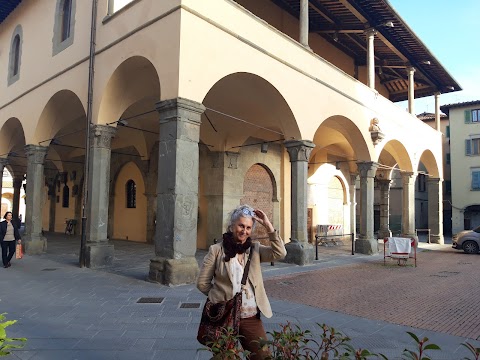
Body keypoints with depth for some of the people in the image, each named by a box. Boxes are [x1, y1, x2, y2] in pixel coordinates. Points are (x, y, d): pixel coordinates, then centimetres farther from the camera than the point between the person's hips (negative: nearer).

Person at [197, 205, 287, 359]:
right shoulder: (216, 250, -5)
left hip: (252, 318, 3)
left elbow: (279, 253, -12)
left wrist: (268, 225, -14)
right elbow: (202, 283, 0)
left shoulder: (255, 249, 4)